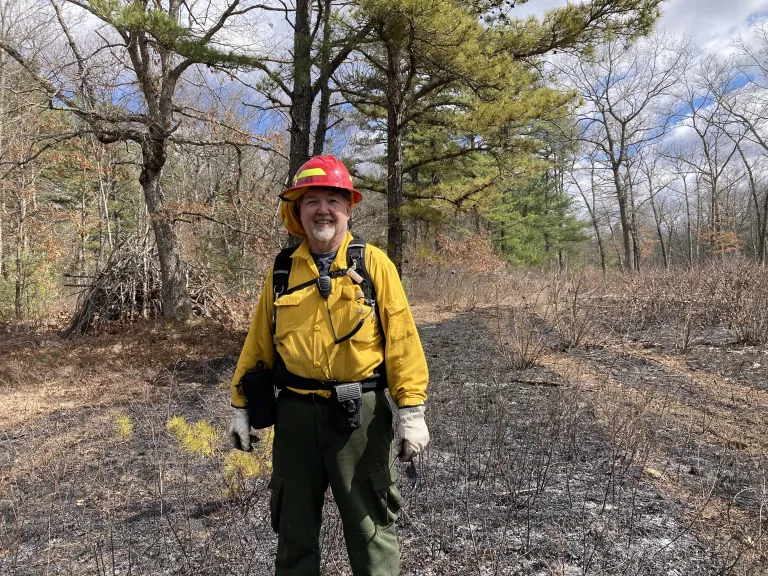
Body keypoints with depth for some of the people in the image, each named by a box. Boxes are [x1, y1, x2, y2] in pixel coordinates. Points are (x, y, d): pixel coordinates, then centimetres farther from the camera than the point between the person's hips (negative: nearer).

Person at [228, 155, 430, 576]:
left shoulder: (374, 264, -4)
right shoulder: (282, 272, 5)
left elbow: (401, 341, -7)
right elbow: (258, 343, 10)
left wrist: (411, 411, -11)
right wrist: (241, 406, 10)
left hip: (360, 414, -3)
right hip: (296, 414, 3)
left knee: (369, 525, 10)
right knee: (294, 526, 18)